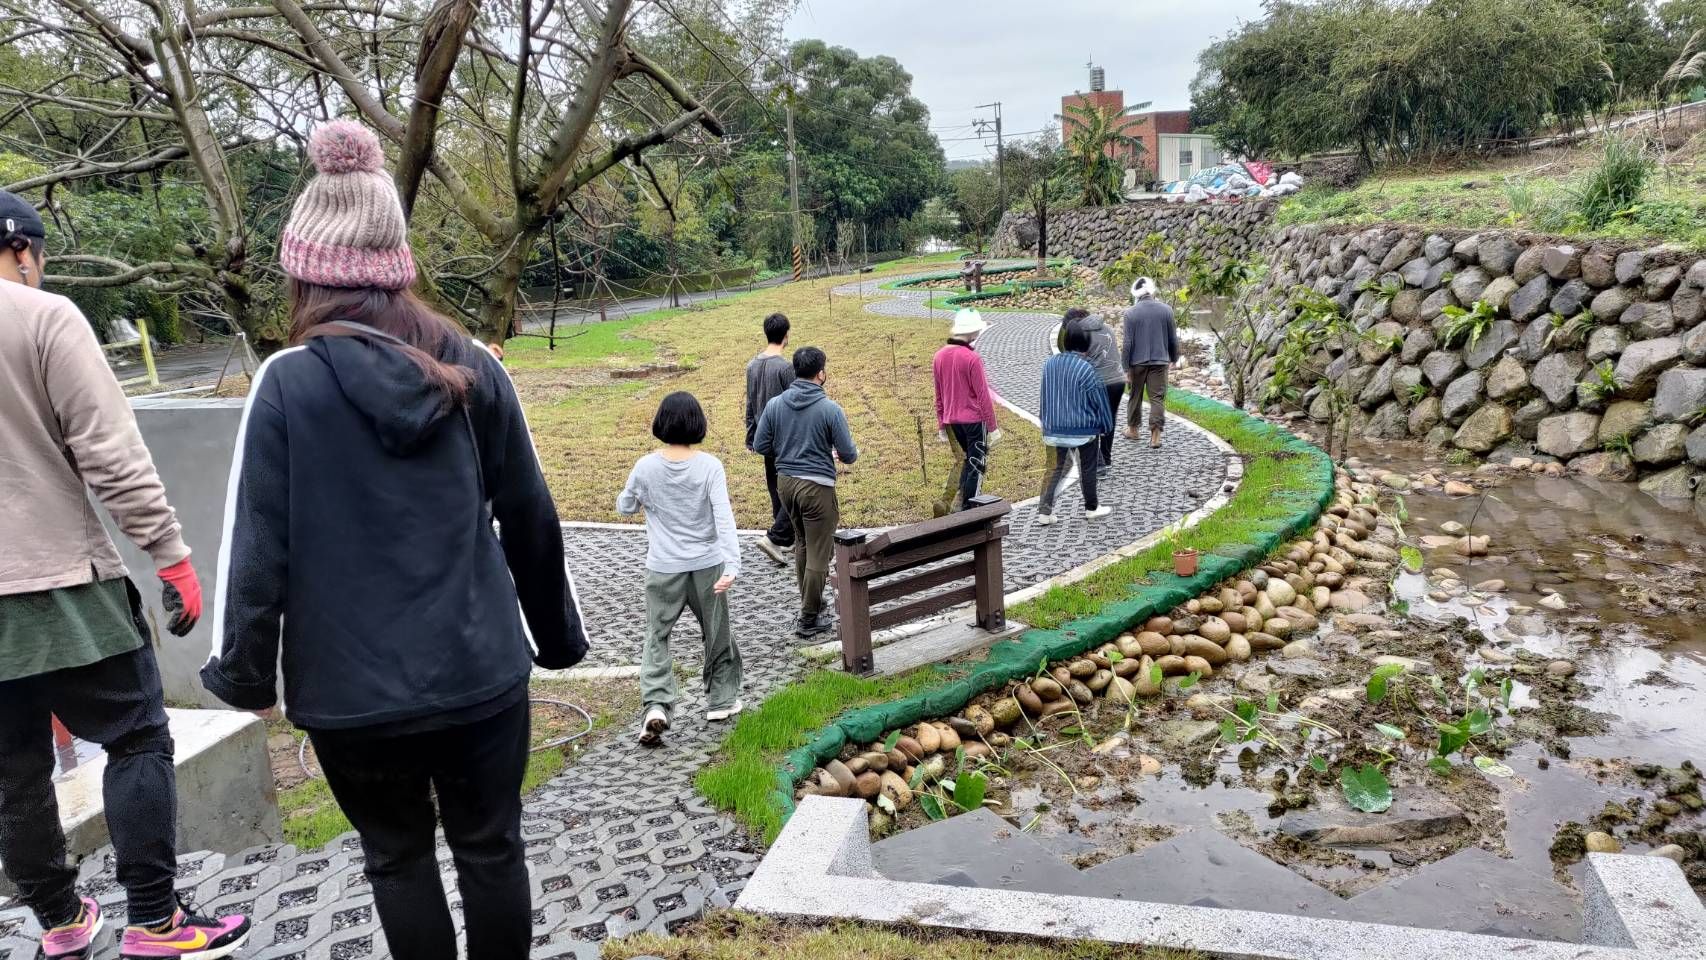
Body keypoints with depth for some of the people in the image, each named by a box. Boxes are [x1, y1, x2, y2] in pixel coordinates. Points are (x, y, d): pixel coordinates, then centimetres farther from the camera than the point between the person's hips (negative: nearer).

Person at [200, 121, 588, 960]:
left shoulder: (288, 384, -11)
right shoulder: (470, 370, -2)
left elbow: (256, 543, -10)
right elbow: (529, 516, 3)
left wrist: (242, 670, 4)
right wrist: (557, 632, 15)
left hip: (353, 686, -2)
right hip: (479, 668, 2)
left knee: (396, 857, 17)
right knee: (490, 845, 16)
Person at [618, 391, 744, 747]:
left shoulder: (646, 467, -9)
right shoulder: (710, 466, -12)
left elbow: (624, 507, 7)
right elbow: (724, 518, -19)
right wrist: (732, 566, -23)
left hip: (663, 569, 0)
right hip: (707, 565, 0)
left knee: (656, 637, 9)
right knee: (717, 633, 18)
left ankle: (657, 705, -8)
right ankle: (721, 699, 29)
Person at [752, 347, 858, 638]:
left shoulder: (774, 405, -2)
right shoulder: (830, 409, -14)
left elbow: (760, 446, 4)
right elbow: (849, 454, -10)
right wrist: (836, 454, 13)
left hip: (785, 482, 6)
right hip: (817, 486, -6)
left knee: (802, 545, 23)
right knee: (818, 554, 5)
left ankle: (811, 605, 33)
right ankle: (809, 619, 11)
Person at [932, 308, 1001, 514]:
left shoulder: (939, 356, 3)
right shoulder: (972, 358, -18)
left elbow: (939, 395, 10)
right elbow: (982, 395, -15)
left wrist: (941, 424, 18)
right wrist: (992, 426, -8)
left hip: (952, 420, 7)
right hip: (974, 419, -7)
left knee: (967, 460, 21)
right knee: (976, 466, 4)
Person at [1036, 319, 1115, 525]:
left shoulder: (1049, 364, 0)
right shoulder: (1086, 369, -18)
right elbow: (1099, 400, -11)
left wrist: (1047, 423, 18)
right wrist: (1107, 425, 2)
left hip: (1055, 429, 5)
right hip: (1084, 429, -4)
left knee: (1056, 468, 12)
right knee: (1088, 469, 13)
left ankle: (1044, 511, 5)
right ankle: (1091, 508, 27)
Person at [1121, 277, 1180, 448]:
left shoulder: (1131, 313, -9)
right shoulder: (1166, 310, -2)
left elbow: (1128, 343, -9)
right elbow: (1173, 338, 5)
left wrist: (1124, 366, -2)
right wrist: (1174, 357, 20)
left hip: (1137, 361, -1)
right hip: (1160, 361, 1)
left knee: (1135, 396, 15)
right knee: (1157, 397, 2)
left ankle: (1132, 429, 28)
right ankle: (1155, 434, -5)